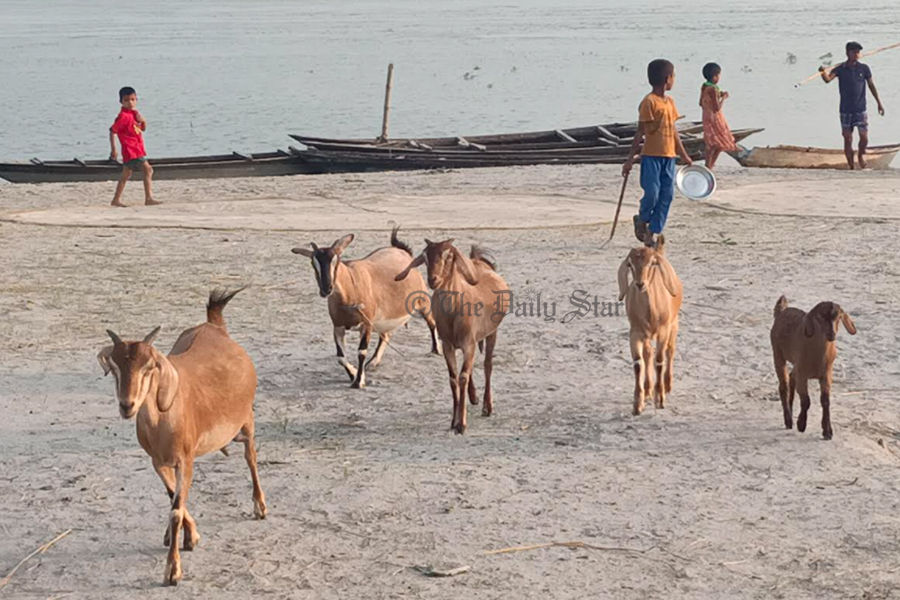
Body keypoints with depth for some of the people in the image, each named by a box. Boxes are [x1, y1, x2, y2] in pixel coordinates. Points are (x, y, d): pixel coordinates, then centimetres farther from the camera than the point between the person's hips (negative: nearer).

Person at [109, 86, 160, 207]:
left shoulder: (134, 114, 12)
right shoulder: (123, 116, -15)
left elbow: (143, 129, 19)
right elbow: (112, 131, -17)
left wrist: (143, 120, -4)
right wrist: (113, 149, -21)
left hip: (137, 149, 10)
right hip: (131, 150, -10)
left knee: (126, 176, 13)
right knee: (148, 169, -15)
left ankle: (116, 200, 19)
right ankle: (148, 198, -16)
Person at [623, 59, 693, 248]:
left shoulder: (670, 102, 13)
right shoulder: (649, 102, -9)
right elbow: (640, 132, -10)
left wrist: (684, 155, 23)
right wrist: (630, 159, -11)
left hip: (668, 156, 7)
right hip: (651, 156, -7)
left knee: (667, 195, 2)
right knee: (652, 194, -10)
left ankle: (651, 233, 8)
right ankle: (641, 220, 20)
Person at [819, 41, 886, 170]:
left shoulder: (864, 68, 1)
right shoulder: (840, 69, -2)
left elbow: (871, 85, 10)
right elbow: (828, 79, -18)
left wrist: (879, 102, 13)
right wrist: (823, 72, -40)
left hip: (860, 109, 0)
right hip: (845, 110, 0)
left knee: (864, 137, -5)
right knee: (847, 139, 2)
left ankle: (861, 154, 26)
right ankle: (851, 166, 11)